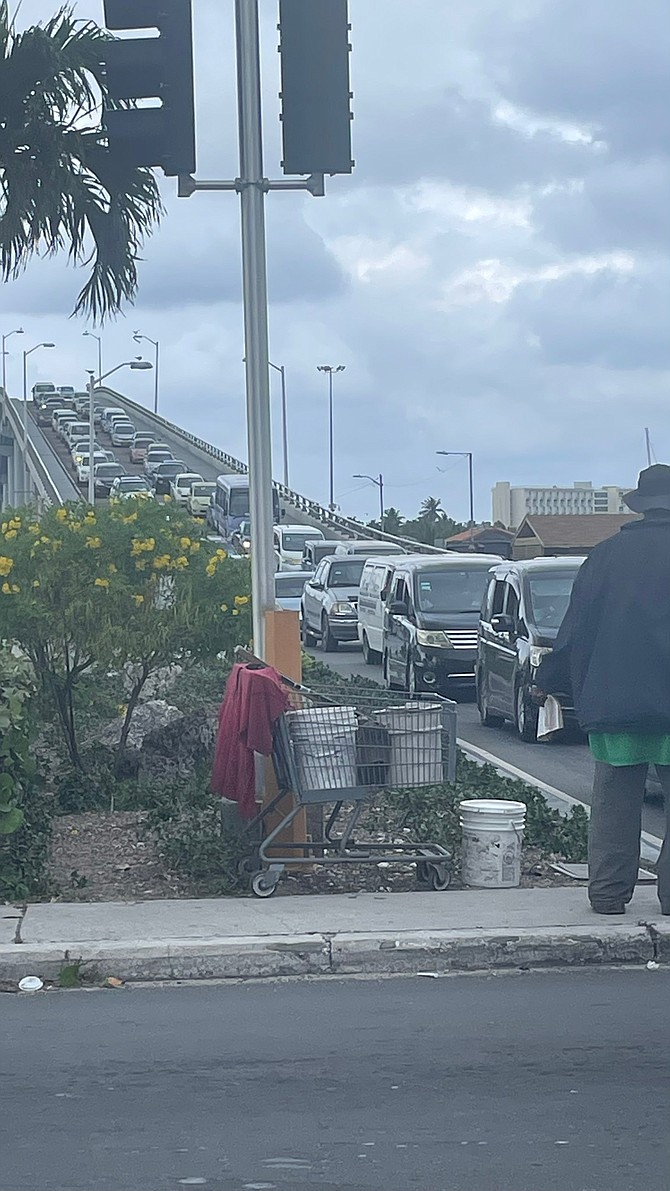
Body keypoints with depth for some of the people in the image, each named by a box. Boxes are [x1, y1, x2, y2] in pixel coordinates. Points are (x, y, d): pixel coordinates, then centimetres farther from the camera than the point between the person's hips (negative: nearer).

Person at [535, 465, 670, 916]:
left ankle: (608, 892, 9)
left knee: (614, 802, 8)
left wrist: (548, 680, 17)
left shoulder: (606, 555, 4)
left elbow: (577, 628, 7)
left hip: (613, 702, 2)